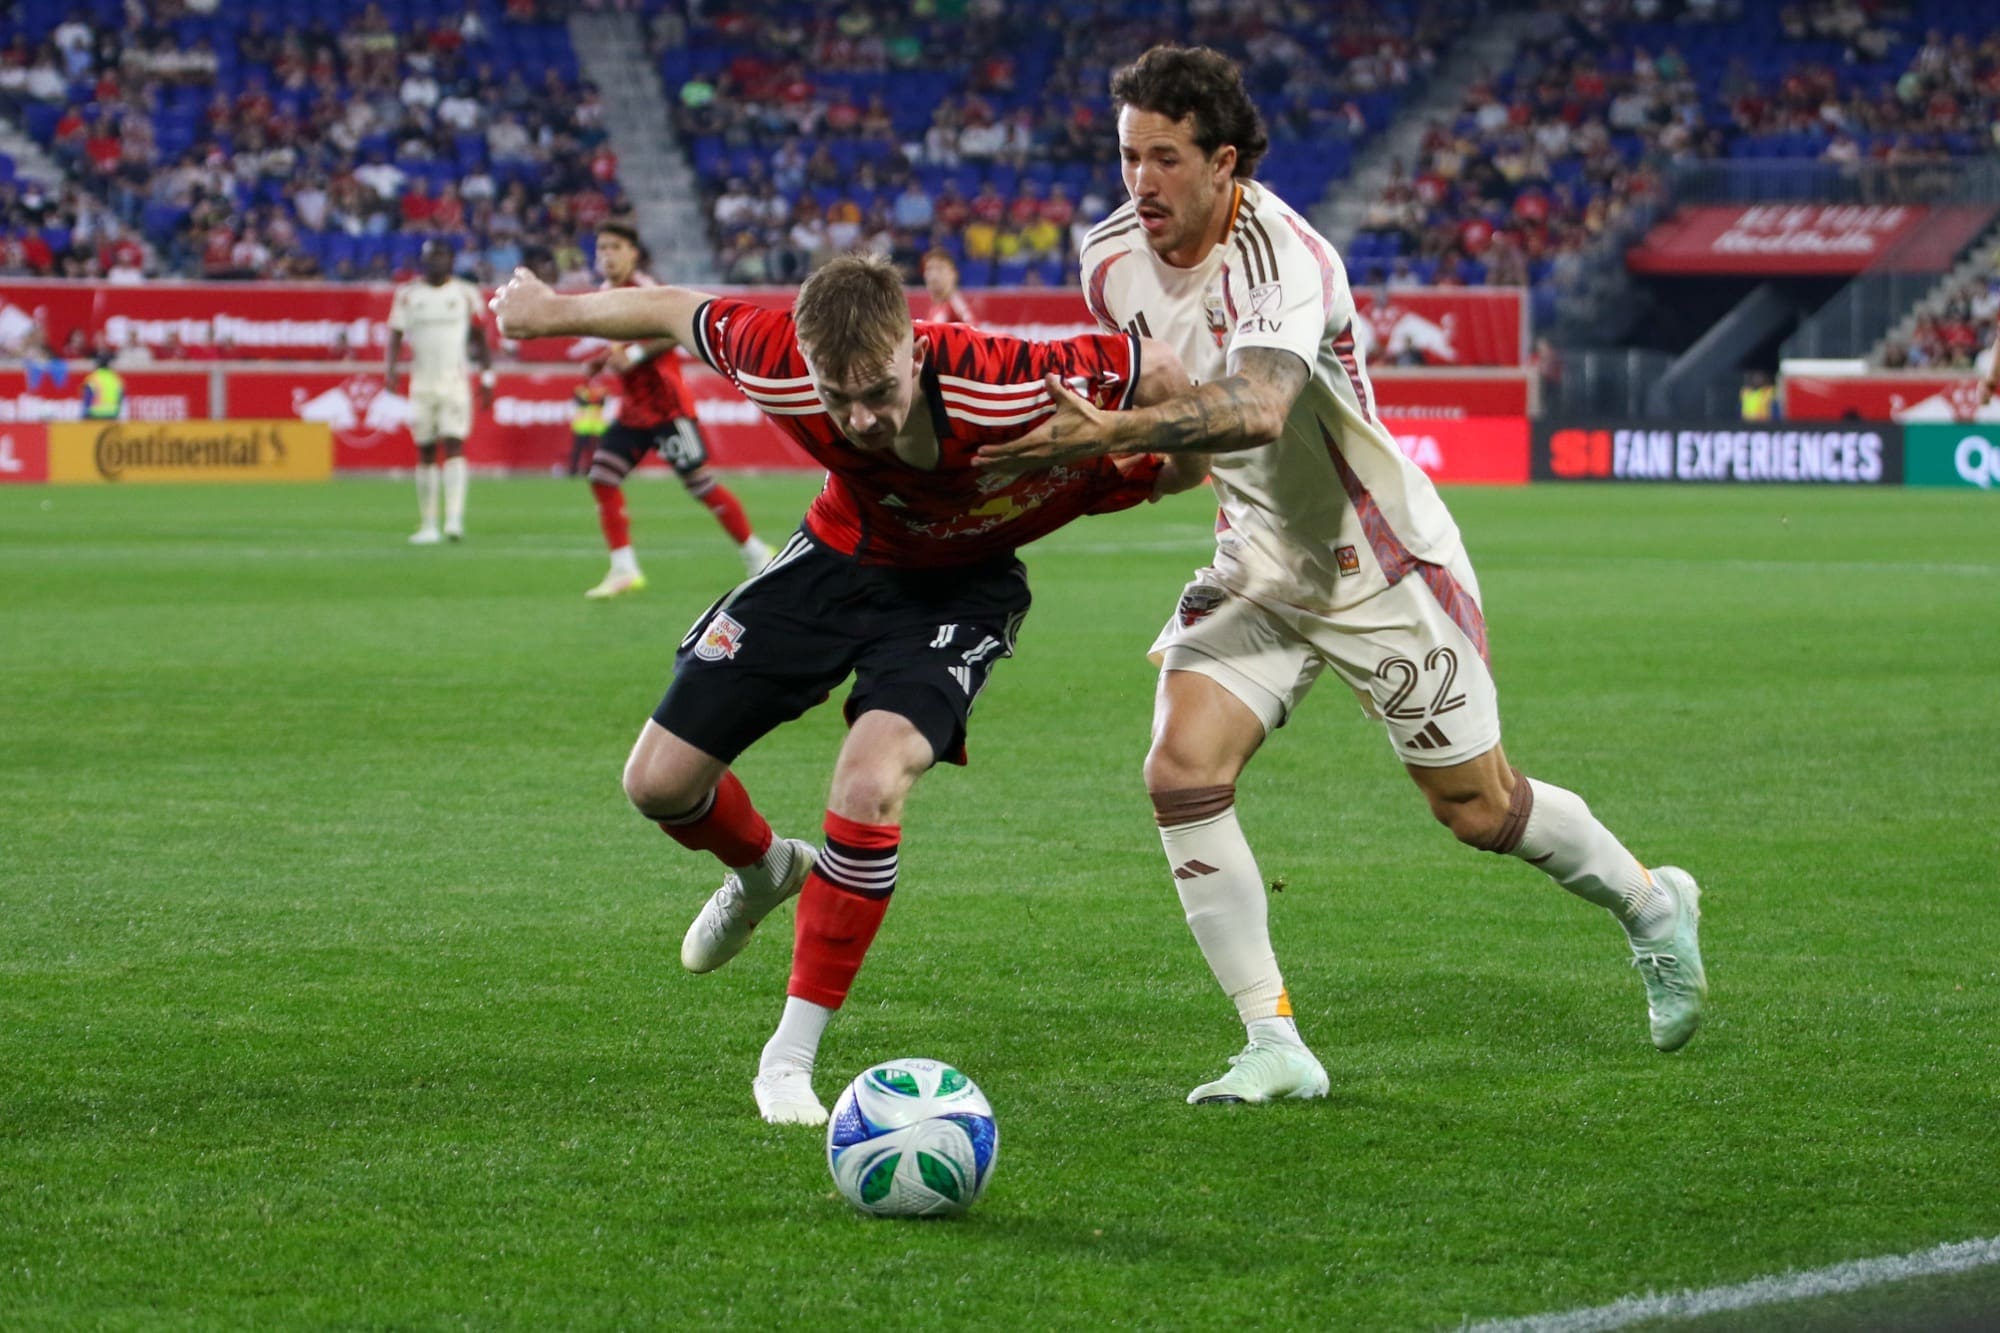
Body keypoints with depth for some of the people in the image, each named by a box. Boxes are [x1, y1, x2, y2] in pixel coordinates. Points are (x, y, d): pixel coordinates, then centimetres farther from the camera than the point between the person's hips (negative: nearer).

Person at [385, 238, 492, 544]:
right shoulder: (408, 294, 5)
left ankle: (454, 520, -23)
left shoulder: (466, 294, 4)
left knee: (454, 447, -14)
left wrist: (486, 378, 2)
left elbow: (480, 340, 8)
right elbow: (396, 335, 1)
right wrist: (390, 367, -15)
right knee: (425, 452, 6)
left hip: (455, 383, -2)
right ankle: (427, 525, 12)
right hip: (422, 384, 2)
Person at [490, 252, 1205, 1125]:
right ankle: (765, 871, 40)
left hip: (959, 587, -3)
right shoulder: (779, 372, -31)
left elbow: (1157, 369, -24)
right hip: (842, 555, 3)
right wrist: (551, 311, 2)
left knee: (871, 781, -28)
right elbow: (680, 312, -11)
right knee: (659, 781, 2)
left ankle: (792, 1054, -12)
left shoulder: (1009, 390, -39)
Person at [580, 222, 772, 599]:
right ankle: (624, 569, -2)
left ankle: (755, 553, 11)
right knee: (602, 476, -5)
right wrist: (606, 360, 7)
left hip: (667, 407, -8)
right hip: (632, 409, 8)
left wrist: (634, 354, -29)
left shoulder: (644, 289, -14)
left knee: (699, 482, -3)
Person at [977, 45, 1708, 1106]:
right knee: (1180, 770, -15)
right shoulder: (1112, 258, -6)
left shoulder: (1283, 259, -29)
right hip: (1258, 562, 6)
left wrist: (1111, 433, -60)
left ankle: (1650, 904, 36)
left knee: (1477, 807, 5)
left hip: (1380, 566, -6)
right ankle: (1274, 1047, -8)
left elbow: (1259, 406, -50)